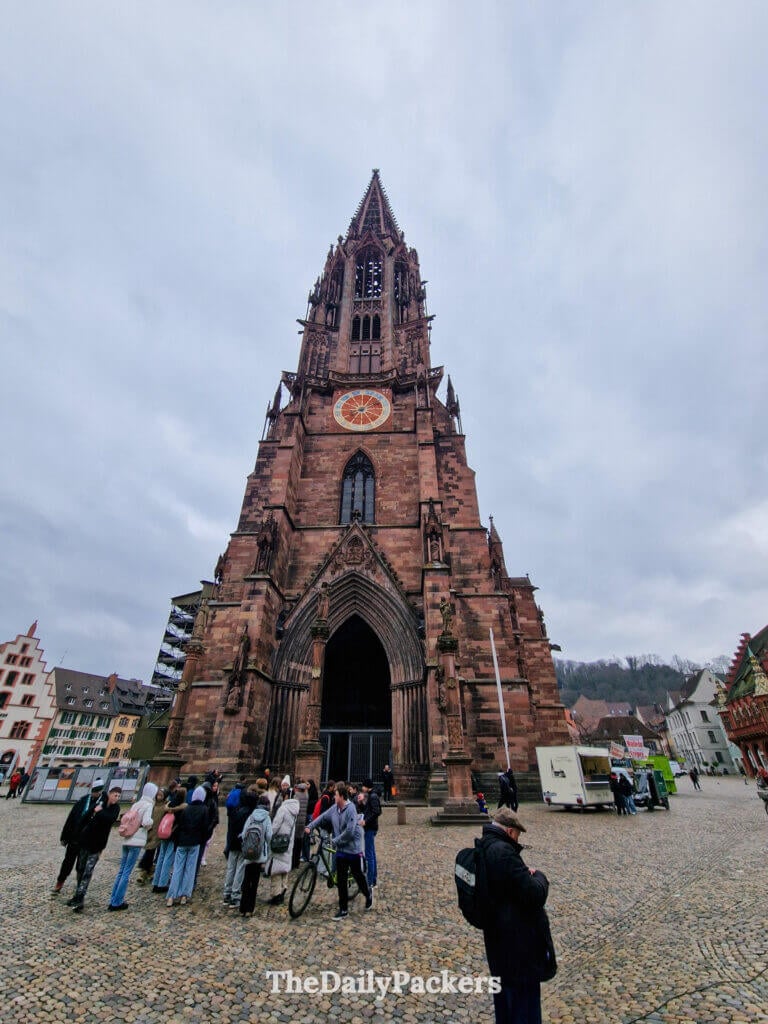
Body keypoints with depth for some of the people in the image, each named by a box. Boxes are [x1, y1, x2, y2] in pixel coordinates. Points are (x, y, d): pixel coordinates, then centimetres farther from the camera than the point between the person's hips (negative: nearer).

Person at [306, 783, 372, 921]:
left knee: (357, 875, 14)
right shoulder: (334, 808, -3)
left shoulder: (350, 809, -24)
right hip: (340, 849, 5)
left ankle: (368, 894, 41)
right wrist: (310, 826, -4)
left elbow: (349, 832, -27)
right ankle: (343, 910, 21)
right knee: (341, 880, 7)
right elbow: (322, 817, 6)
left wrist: (335, 840, -19)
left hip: (352, 848, -5)